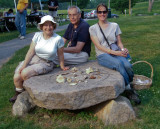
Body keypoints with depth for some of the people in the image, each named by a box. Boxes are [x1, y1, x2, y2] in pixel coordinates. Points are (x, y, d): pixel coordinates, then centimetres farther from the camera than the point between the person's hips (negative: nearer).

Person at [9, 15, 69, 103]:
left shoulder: (58, 39, -10)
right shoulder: (37, 35, -3)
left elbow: (60, 55, 0)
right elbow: (31, 52, -4)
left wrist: (62, 66, 7)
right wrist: (23, 65, -9)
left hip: (46, 63, -3)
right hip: (33, 59, 4)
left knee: (25, 73, -26)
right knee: (17, 77, -16)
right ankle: (18, 94, 15)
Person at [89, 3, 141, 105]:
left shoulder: (115, 26, 14)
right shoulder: (93, 28, 5)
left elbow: (119, 42, 12)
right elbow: (98, 46, -5)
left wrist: (123, 49, -13)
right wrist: (114, 52, -16)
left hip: (117, 53, 3)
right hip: (102, 55, -2)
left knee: (128, 65, -30)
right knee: (118, 63, -34)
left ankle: (130, 85, -2)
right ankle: (129, 89, -17)